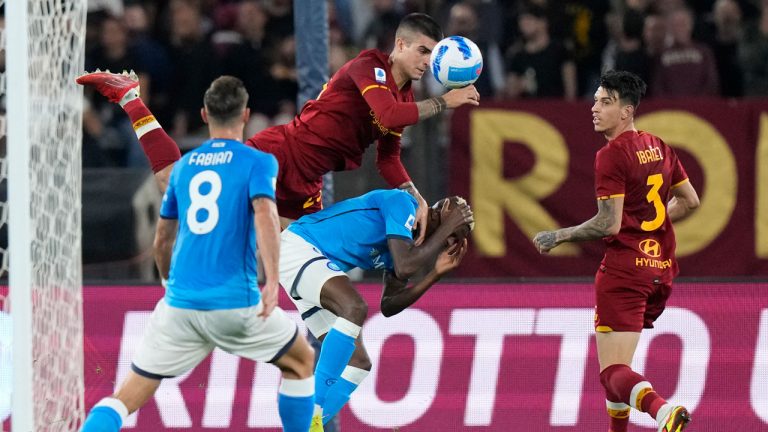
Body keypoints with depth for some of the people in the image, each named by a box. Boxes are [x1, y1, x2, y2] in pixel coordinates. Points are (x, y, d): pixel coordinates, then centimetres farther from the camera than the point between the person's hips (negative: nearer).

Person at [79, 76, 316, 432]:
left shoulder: (183, 166, 15)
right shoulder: (258, 162, 2)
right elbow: (264, 212, -17)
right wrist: (272, 280, -21)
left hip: (179, 304, 3)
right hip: (236, 302, -3)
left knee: (129, 395, 5)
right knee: (302, 362, 22)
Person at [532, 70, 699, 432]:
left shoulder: (611, 155, -13)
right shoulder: (658, 148, 11)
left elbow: (609, 224, -18)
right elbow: (689, 201, 20)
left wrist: (558, 236, -6)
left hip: (624, 269, -8)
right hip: (661, 267, 8)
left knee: (613, 372, -12)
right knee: (617, 358, 26)